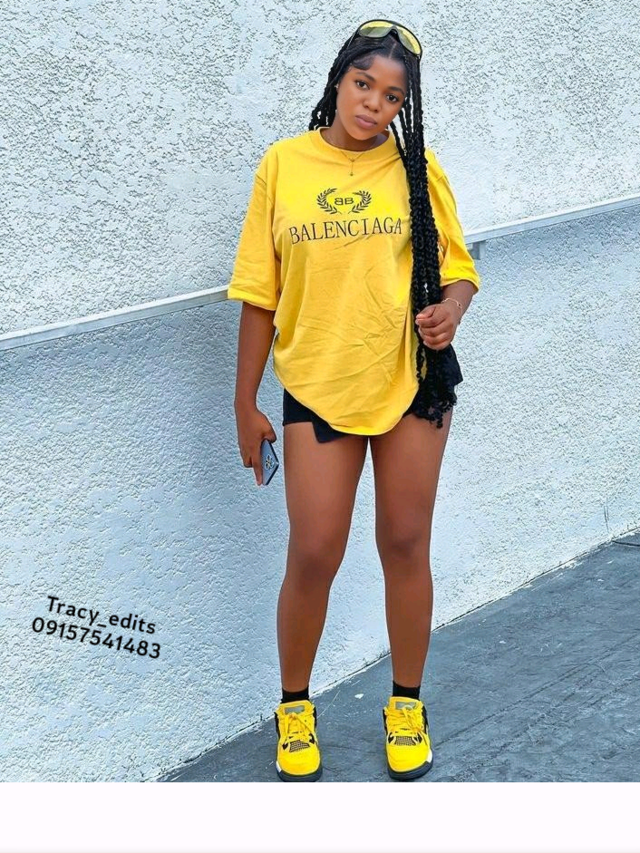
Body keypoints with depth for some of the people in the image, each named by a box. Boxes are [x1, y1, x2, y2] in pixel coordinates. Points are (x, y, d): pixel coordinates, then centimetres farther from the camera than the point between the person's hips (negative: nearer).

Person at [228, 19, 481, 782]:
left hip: (412, 382, 1)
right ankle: (293, 706, 27)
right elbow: (260, 294, 1)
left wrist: (449, 310, -20)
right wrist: (245, 405, 1)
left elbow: (458, 267, 4)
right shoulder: (283, 164, -1)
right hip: (317, 389, 0)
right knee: (314, 556, 3)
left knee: (406, 546, 10)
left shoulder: (418, 169, -1)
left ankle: (406, 704, 30)